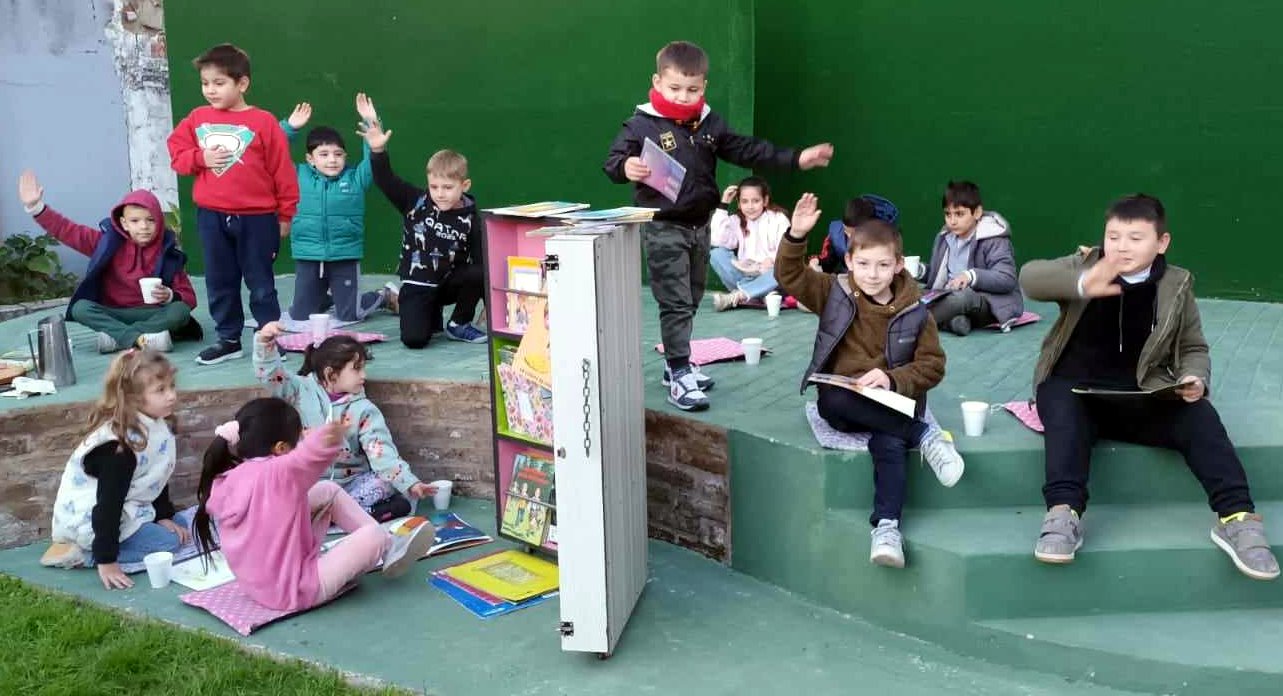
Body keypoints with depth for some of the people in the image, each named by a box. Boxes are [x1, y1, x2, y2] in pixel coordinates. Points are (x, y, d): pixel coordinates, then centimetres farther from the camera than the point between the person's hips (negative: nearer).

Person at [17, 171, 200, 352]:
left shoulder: (167, 252, -5)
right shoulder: (108, 241, -1)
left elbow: (189, 298, -3)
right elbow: (67, 230, -4)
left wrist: (170, 296, -24)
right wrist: (36, 207, -16)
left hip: (153, 314, -1)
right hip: (114, 315, 2)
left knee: (181, 310, -31)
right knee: (80, 308, -26)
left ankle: (117, 337, -32)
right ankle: (139, 337, -39)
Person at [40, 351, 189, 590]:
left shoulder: (156, 427, -2)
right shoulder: (120, 446, -28)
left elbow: (158, 478, 12)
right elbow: (108, 503, -28)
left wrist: (164, 516, 7)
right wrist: (106, 561, -29)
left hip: (127, 510, 9)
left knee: (180, 529, 10)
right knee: (168, 542, -14)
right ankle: (86, 554, -9)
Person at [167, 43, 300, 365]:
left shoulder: (263, 122, -8)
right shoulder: (197, 119, 5)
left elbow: (282, 170, -4)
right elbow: (176, 153, 11)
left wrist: (285, 213, -1)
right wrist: (200, 158, -9)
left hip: (257, 218, -4)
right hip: (211, 217, 4)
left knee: (260, 283, 6)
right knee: (219, 283, 12)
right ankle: (229, 340, 23)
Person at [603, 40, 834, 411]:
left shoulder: (710, 123, 7)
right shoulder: (642, 124, -11)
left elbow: (747, 151, 10)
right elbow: (613, 160, -17)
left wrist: (796, 158, 7)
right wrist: (626, 168, -41)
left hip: (699, 226, 7)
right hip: (663, 229, -7)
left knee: (691, 301, 15)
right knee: (675, 303, -7)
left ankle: (677, 363, 28)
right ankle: (679, 375, -2)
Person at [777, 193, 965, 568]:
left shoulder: (913, 312, 1)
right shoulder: (834, 293, 4)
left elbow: (931, 365, 2)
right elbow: (790, 276, -3)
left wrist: (892, 379, -16)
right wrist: (796, 236, -21)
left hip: (888, 404, -1)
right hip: (841, 402, 2)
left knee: (890, 444, -34)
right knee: (832, 400, -35)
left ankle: (887, 526, -37)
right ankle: (925, 434, -28)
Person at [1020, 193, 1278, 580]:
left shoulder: (1176, 286, 4)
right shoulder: (1084, 265, 0)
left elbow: (1193, 348, 13)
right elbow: (1029, 277, -17)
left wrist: (1194, 378, -12)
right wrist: (1082, 284, -36)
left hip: (1142, 397, 2)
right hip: (1076, 388, -1)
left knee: (1199, 414, -24)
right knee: (1061, 409, -34)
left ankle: (1237, 517, -27)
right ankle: (1063, 512, -44)